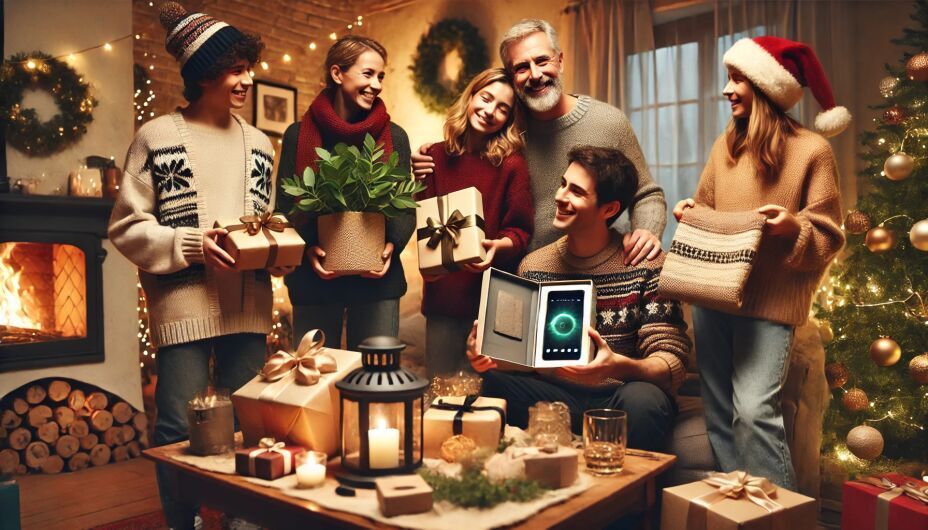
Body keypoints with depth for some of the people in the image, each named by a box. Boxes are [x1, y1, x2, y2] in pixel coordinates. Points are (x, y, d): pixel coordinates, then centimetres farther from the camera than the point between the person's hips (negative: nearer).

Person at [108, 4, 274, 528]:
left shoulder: (259, 142, 12)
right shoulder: (157, 137, -2)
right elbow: (127, 228, -3)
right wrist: (192, 245, -17)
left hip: (249, 306, 5)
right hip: (185, 304, -4)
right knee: (180, 429, 2)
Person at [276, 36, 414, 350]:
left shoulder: (394, 136, 6)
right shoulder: (299, 134, 3)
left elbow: (406, 207, 6)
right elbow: (284, 206, 3)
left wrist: (391, 245, -13)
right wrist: (309, 248, -14)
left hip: (377, 280, 1)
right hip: (314, 280, 0)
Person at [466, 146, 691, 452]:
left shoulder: (648, 265, -6)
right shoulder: (533, 267, 5)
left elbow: (673, 364, -10)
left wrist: (617, 366, -32)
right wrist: (485, 351, -15)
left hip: (619, 399, -2)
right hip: (554, 397, 3)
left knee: (643, 398, -37)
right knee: (486, 383, -24)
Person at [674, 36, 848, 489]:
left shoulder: (812, 150, -5)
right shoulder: (725, 146, 10)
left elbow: (828, 238, -2)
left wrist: (794, 226, -21)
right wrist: (689, 211, 0)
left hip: (770, 299, -5)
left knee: (753, 409, -14)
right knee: (719, 413, 10)